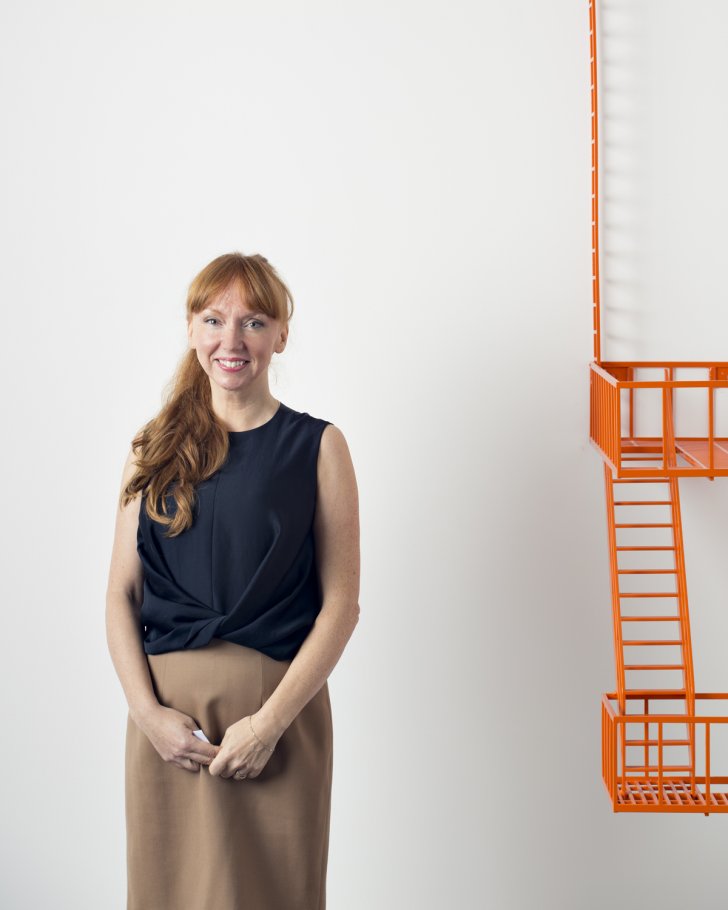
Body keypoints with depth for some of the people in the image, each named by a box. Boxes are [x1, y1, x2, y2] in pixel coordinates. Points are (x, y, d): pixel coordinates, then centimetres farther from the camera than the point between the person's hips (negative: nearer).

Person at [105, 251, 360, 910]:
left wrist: (270, 721, -12)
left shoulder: (317, 446, 1)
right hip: (167, 710, 2)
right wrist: (148, 710, -8)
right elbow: (121, 594, 6)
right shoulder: (155, 449, 9)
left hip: (281, 705, -2)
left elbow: (341, 603, -3)